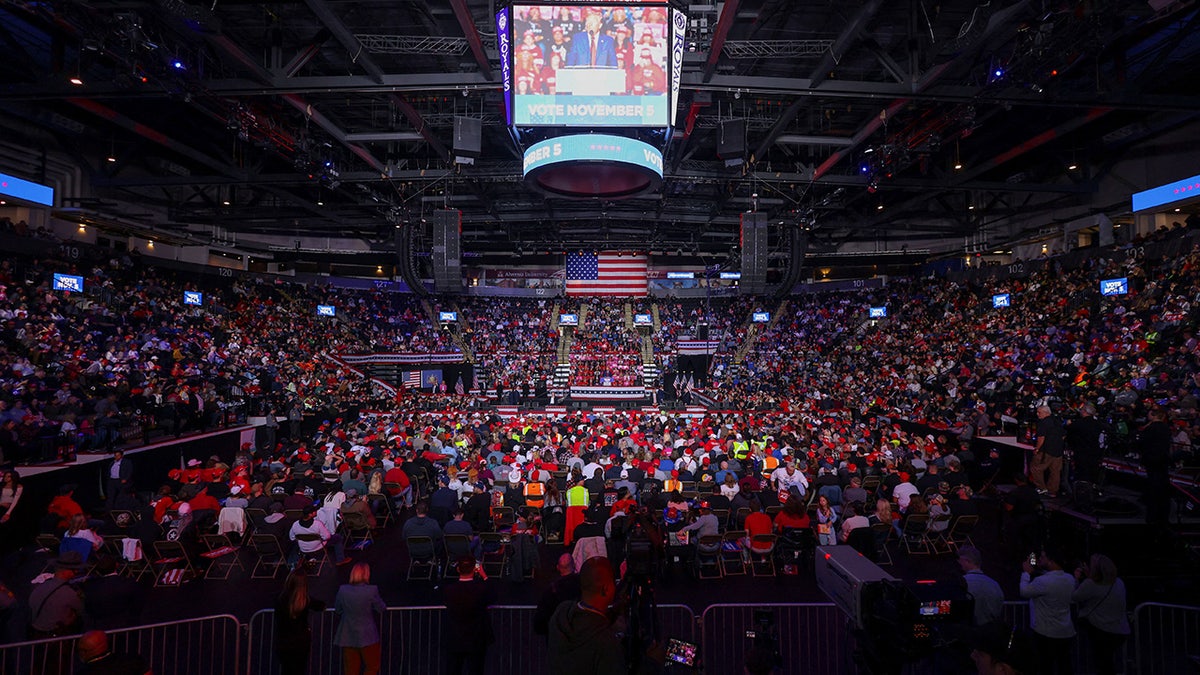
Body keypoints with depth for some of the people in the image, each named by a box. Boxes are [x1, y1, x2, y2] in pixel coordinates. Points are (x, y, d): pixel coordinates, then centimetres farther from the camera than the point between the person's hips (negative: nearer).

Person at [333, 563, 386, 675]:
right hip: (368, 636, -3)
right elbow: (381, 609, -8)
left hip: (347, 636, 3)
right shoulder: (372, 590, -19)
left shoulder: (342, 590, -10)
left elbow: (337, 610, 3)